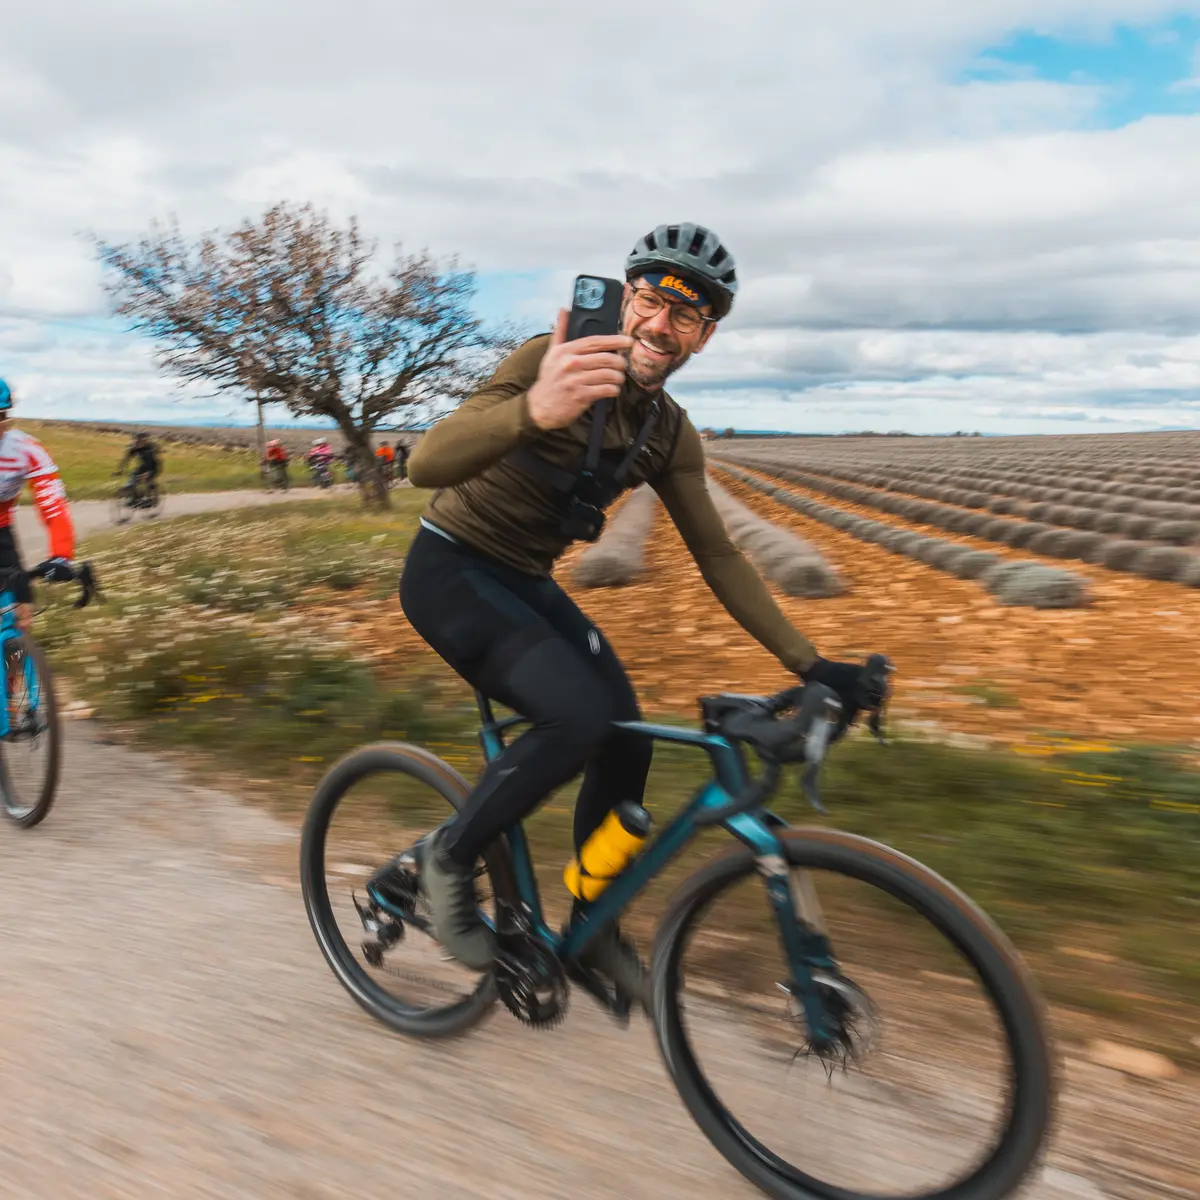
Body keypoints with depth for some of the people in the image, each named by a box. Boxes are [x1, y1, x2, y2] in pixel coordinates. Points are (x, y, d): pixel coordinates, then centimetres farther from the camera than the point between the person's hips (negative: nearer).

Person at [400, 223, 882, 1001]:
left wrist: (811, 664, -7)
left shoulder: (671, 433, -2)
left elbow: (717, 557, 0)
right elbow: (428, 464, -35)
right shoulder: (550, 361, -21)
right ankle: (450, 858, -1)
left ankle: (594, 931, 18)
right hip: (450, 571, -6)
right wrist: (532, 412, -57)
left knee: (628, 741, -4)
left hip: (526, 583, 6)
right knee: (578, 716, -27)